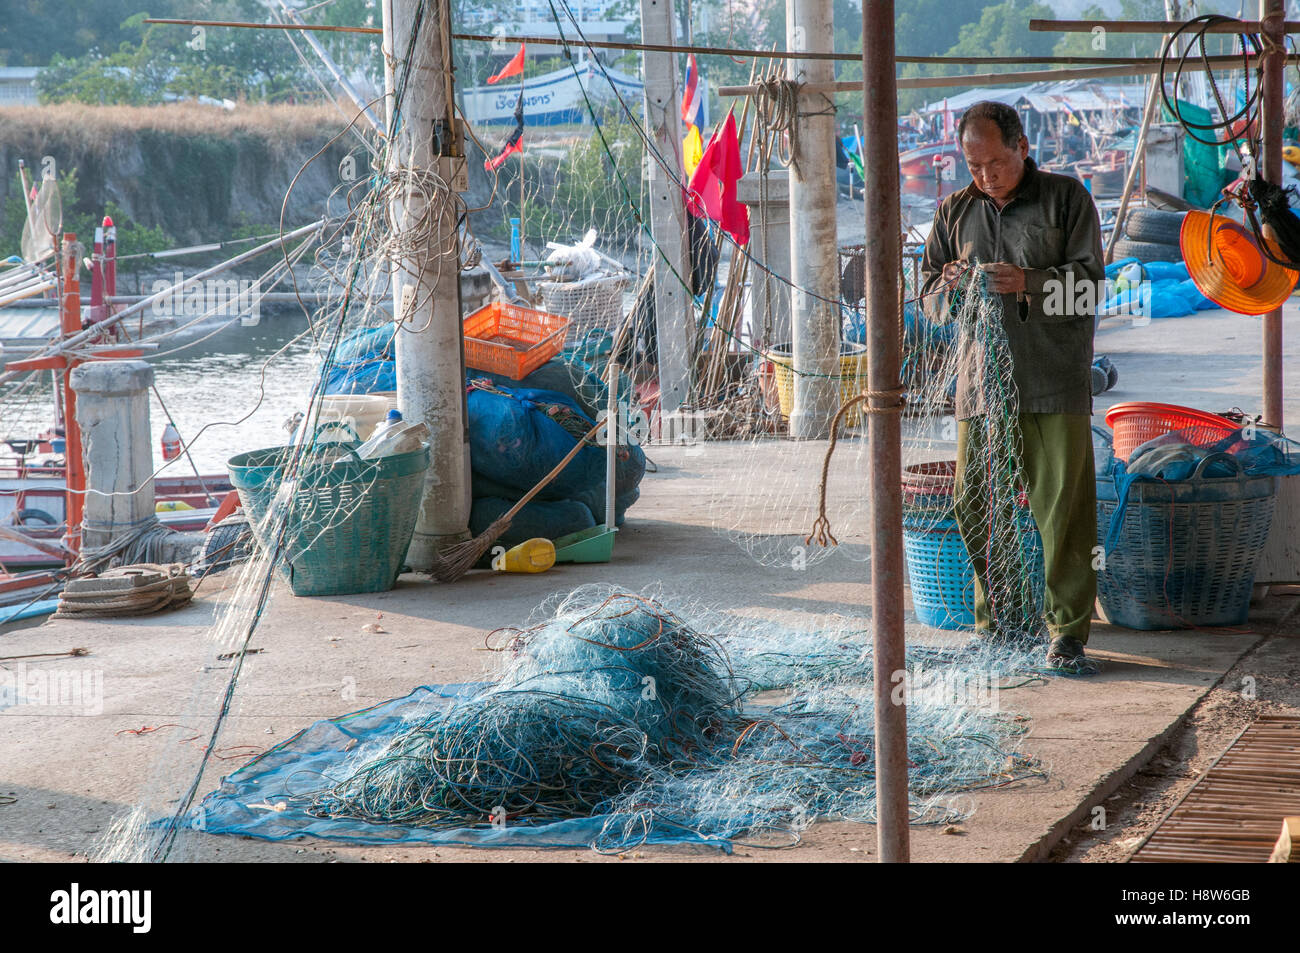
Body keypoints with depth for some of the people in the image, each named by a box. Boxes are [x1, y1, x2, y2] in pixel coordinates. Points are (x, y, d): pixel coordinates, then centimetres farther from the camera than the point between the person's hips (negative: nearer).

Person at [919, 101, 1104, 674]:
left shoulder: (1065, 198, 4)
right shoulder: (955, 211, 16)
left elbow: (1089, 280, -2)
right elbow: (928, 291, 17)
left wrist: (1030, 282, -19)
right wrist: (949, 286, -7)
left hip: (1054, 387, -4)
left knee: (1063, 508, -6)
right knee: (976, 508, 5)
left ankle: (1067, 631, 0)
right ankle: (994, 624, 18)